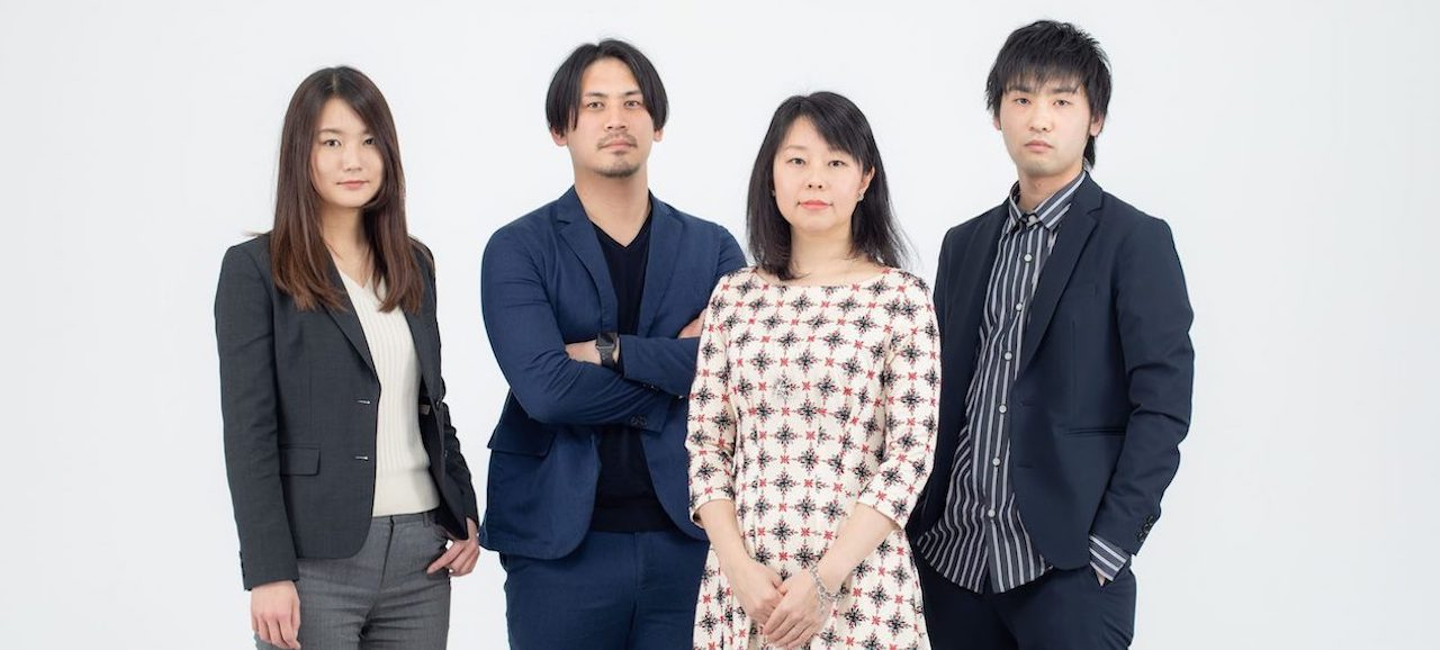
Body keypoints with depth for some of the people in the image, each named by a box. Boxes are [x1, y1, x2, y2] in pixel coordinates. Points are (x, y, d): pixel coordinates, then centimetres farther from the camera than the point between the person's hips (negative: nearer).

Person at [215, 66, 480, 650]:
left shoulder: (414, 265, 13)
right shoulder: (255, 269, -3)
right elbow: (248, 431, -8)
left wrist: (465, 515, 7)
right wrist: (268, 574, -14)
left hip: (421, 554, 5)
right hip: (316, 559, -5)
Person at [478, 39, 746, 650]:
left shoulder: (713, 248, 7)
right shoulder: (518, 249, 0)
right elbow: (545, 389, -15)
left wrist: (609, 350, -14)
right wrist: (679, 371, -9)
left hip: (688, 537, 2)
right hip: (560, 543, -2)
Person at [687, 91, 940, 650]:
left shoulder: (902, 299, -3)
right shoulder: (734, 297, 5)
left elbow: (910, 453, -7)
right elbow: (706, 445, 5)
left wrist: (827, 579, -14)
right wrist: (739, 568, -8)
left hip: (861, 581, -2)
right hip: (743, 583, 2)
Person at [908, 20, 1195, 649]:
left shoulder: (1136, 241, -2)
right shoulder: (965, 244, 14)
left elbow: (1163, 404, -8)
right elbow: (942, 397, 14)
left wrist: (1108, 544, -13)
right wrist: (919, 527, 5)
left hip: (1066, 566, -5)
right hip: (954, 556, 5)